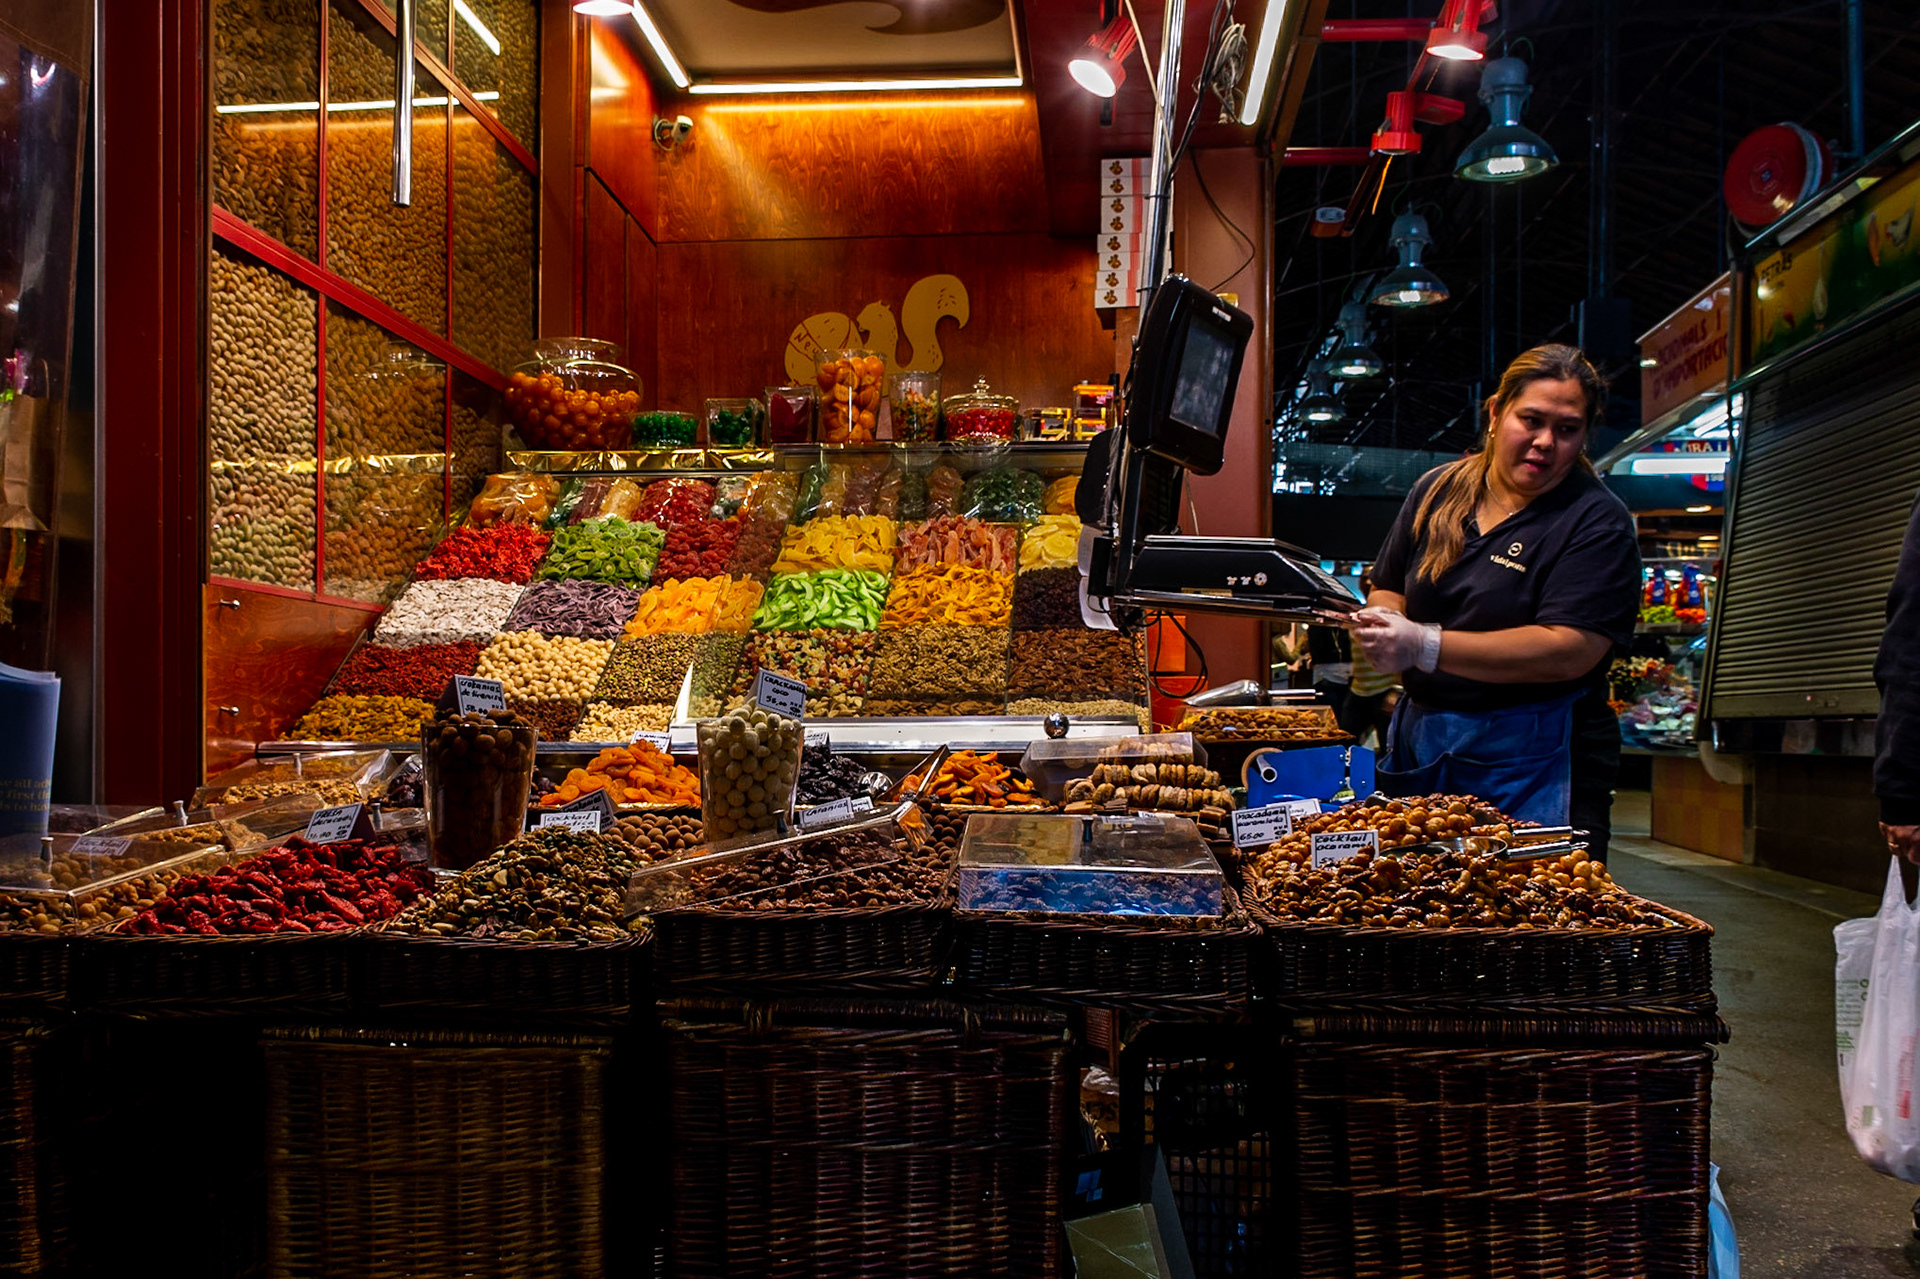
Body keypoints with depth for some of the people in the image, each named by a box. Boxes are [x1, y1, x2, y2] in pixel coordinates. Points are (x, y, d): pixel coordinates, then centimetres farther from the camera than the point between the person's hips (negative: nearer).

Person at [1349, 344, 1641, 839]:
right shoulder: (1437, 491, 9)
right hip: (1422, 745, 4)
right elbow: (1387, 590, 18)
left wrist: (1425, 647, -24)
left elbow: (1569, 651, -19)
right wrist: (1383, 627, -8)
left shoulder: (1598, 523, -8)